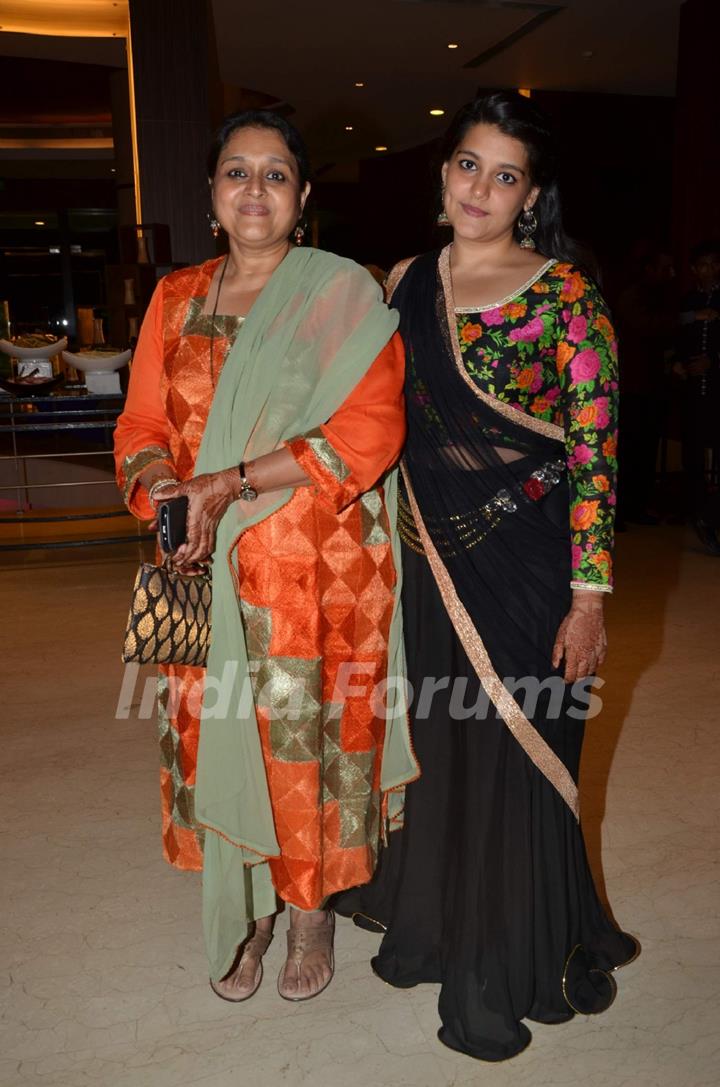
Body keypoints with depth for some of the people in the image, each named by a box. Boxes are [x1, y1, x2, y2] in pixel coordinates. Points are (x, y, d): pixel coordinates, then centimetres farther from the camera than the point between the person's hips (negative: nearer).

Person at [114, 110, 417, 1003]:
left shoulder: (343, 293, -2)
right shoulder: (176, 298, 12)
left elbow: (368, 432, -13)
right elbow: (142, 424, 9)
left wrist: (230, 482, -20)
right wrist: (164, 487, -15)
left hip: (318, 568, -3)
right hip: (208, 569, 4)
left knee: (306, 735, 5)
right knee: (219, 731, 9)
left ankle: (312, 912, 30)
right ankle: (244, 914, 32)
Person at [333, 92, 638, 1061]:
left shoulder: (565, 296, -8)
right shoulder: (406, 285, 7)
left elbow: (594, 452, -11)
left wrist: (589, 595, -14)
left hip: (524, 570, -4)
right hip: (427, 563, 5)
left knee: (516, 761, 8)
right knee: (437, 752, 16)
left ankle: (514, 970, 33)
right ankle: (434, 929, 42)